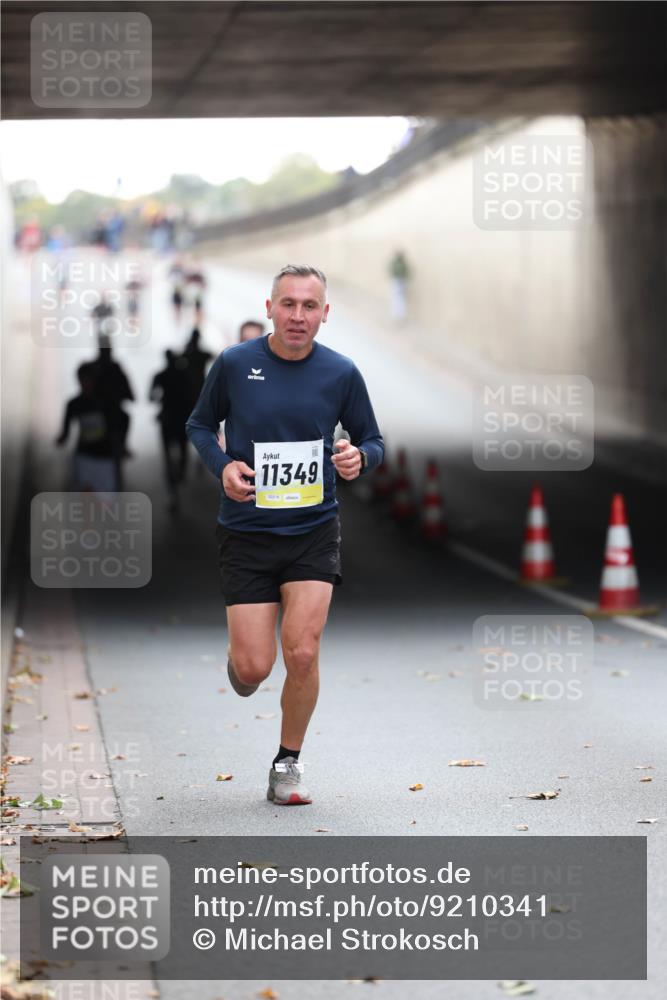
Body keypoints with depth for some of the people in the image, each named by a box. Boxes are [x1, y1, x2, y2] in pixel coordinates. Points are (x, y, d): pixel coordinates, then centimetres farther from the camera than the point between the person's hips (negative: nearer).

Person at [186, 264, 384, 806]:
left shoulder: (341, 373, -3)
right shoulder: (234, 364, -6)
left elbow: (373, 441, 8)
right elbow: (200, 424, 9)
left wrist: (359, 457, -16)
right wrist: (223, 465, -11)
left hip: (313, 531, 0)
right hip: (246, 532, 0)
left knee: (302, 654, -12)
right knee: (254, 668, -5)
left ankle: (288, 763, 11)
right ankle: (240, 658, 35)